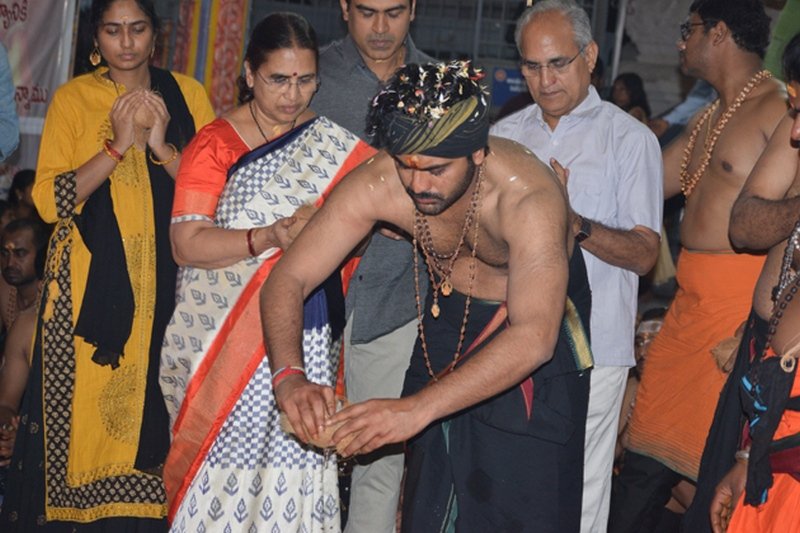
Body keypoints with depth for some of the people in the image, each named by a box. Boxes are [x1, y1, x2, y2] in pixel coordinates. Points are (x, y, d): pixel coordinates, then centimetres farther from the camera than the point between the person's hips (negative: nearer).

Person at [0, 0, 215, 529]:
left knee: (157, 404, -3)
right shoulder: (73, 98, 5)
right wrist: (120, 144, -12)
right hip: (91, 283, -1)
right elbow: (49, 200, -4)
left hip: (167, 281, 1)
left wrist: (162, 146, -11)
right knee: (87, 405, -4)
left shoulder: (186, 93, 8)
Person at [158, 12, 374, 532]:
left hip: (307, 333, 2)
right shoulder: (216, 143, -2)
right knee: (228, 455, 0)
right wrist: (270, 237, -23)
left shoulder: (333, 143, 8)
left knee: (296, 457, 0)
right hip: (227, 338, -2)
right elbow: (188, 244, -10)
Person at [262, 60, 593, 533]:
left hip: (539, 325, -3)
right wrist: (290, 376, -41)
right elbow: (289, 278, -22)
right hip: (449, 320, 4)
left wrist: (417, 408, -54)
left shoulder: (528, 196, -37)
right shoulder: (376, 185, -26)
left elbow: (533, 338, -45)